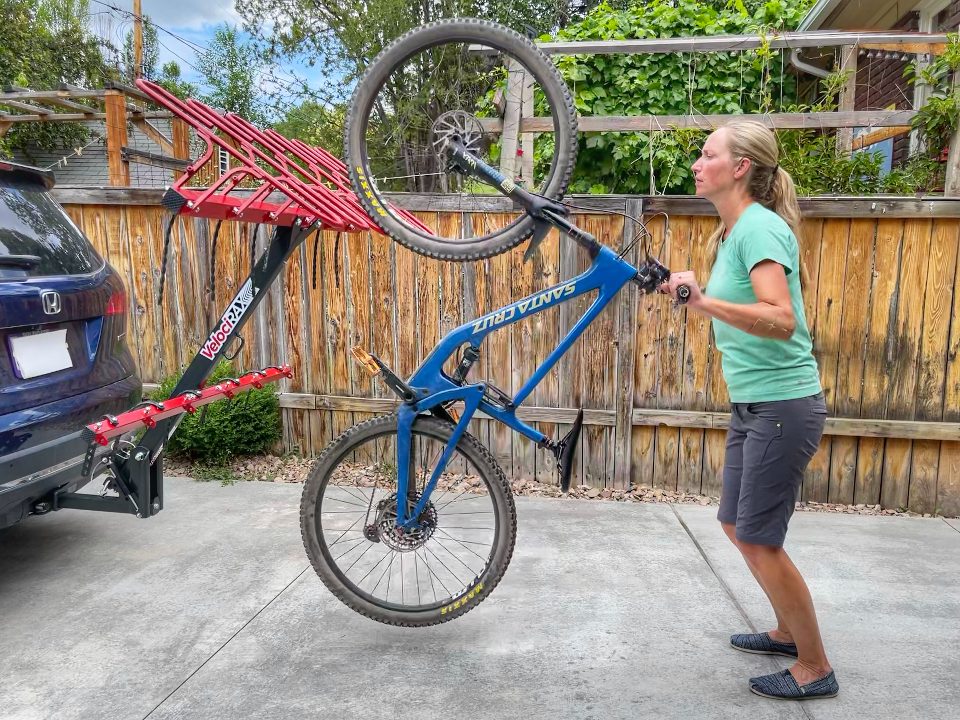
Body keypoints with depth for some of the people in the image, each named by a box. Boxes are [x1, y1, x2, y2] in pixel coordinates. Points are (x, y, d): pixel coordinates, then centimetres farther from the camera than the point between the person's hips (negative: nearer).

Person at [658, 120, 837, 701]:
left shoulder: (760, 226, -17)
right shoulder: (734, 231, 12)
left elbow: (781, 319, -30)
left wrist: (705, 302, -40)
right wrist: (694, 296, 20)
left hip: (783, 405, -10)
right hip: (752, 404, 10)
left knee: (759, 538, -1)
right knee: (736, 525, 17)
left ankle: (815, 668, 19)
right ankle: (790, 631, 37)